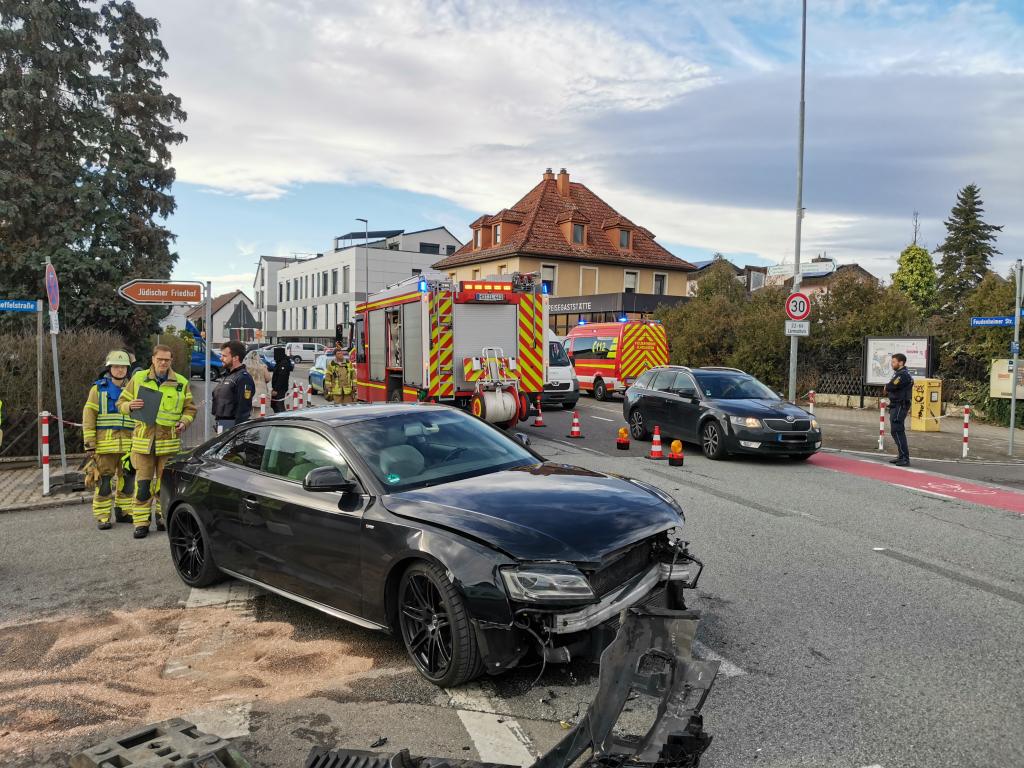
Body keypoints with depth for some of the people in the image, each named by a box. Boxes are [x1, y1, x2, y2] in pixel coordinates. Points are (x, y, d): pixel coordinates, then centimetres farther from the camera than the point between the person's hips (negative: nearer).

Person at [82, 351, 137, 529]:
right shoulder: (98, 389, 4)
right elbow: (88, 417, -1)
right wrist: (89, 444, -8)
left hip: (128, 444, 4)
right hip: (105, 444, -4)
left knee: (127, 479, 8)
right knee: (104, 481, -2)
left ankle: (124, 511, 20)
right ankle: (102, 517, 4)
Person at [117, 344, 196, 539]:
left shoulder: (181, 383, 7)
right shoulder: (138, 378, 6)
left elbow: (190, 409, 12)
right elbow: (121, 403, 11)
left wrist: (184, 422, -7)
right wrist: (130, 406, -11)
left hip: (169, 442, 1)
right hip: (143, 440, 0)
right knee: (142, 484, 0)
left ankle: (164, 516, 23)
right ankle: (141, 522, 7)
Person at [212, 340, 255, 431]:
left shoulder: (243, 378, -17)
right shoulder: (226, 376, 16)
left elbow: (243, 408, -23)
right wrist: (218, 423, 21)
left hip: (232, 425, -10)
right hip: (221, 424, 10)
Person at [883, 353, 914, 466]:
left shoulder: (903, 375, -16)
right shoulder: (899, 373, 18)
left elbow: (890, 386, -23)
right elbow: (888, 388, 16)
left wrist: (887, 386, -3)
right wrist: (888, 390, -4)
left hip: (899, 406, -11)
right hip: (896, 406, 11)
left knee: (897, 431, -11)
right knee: (896, 431, 15)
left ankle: (905, 458, -11)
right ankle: (902, 457, 23)